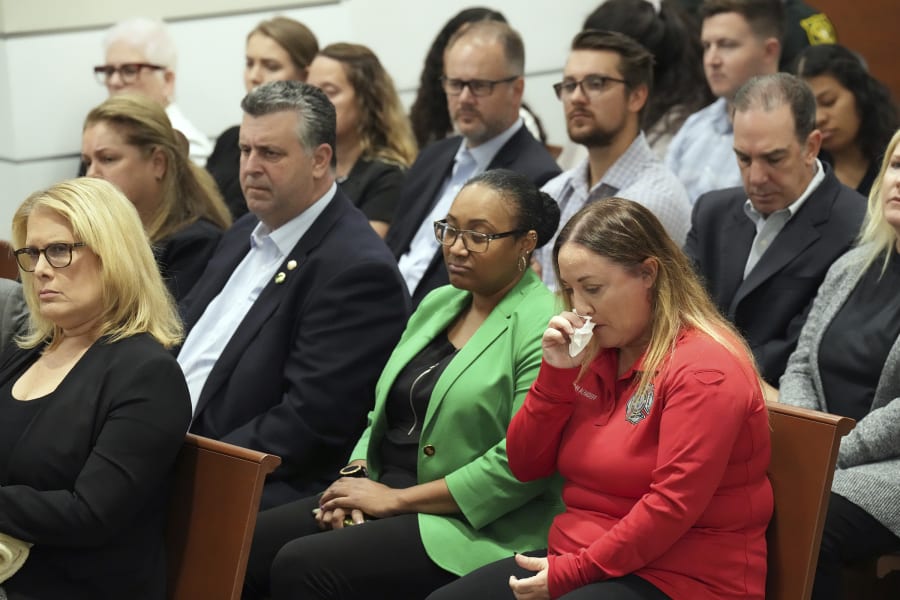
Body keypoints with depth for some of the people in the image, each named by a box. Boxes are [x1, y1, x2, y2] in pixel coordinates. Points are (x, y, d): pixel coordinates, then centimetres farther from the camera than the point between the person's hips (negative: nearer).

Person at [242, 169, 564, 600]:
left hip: (471, 529, -8)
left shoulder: (542, 327, -11)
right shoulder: (436, 304, 16)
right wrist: (356, 476, -1)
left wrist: (398, 499, -15)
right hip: (384, 496, 8)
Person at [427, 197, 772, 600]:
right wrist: (556, 373, -3)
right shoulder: (595, 354, 11)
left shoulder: (704, 368, -14)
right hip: (575, 558, 8)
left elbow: (674, 504, -21)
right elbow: (525, 467, 11)